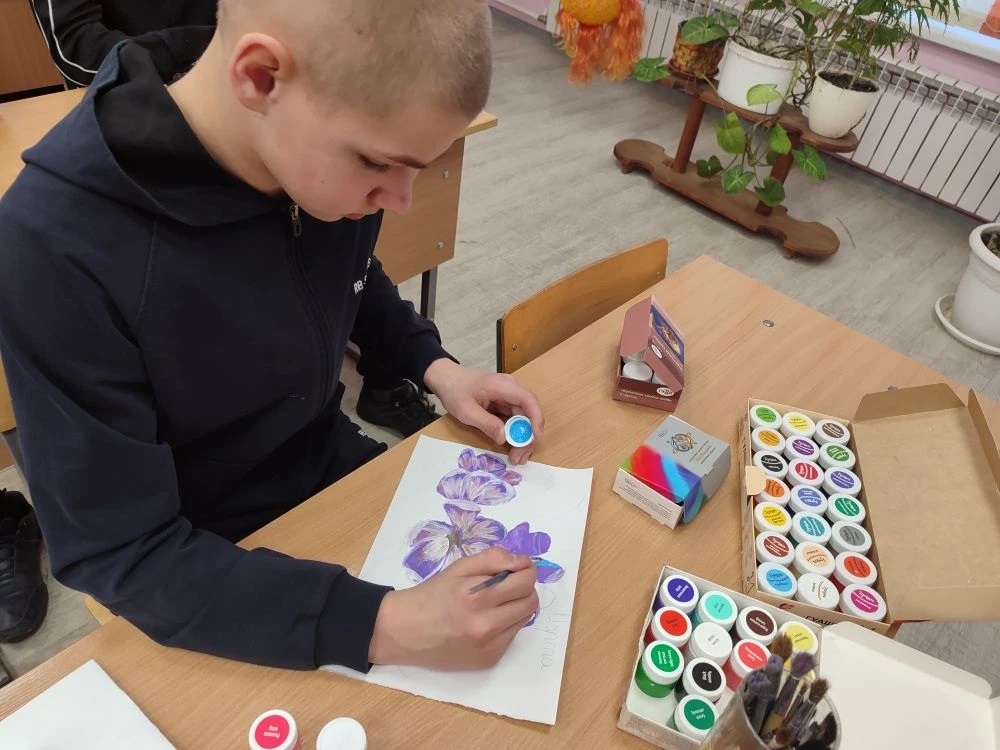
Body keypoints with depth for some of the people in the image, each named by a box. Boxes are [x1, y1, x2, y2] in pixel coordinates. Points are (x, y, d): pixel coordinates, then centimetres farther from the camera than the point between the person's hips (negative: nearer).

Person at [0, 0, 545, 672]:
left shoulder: (329, 150, -15)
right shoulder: (55, 247, -31)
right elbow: (119, 554, -26)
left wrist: (435, 367, -8)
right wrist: (382, 625, -36)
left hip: (334, 466, 5)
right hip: (204, 573, -4)